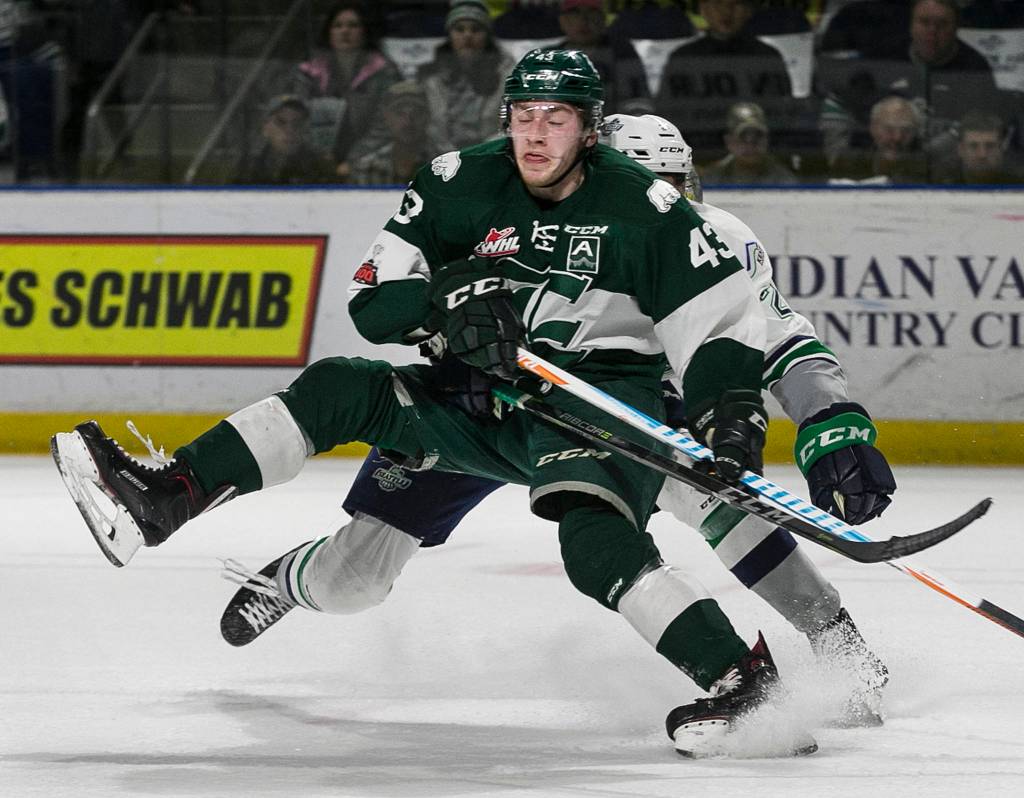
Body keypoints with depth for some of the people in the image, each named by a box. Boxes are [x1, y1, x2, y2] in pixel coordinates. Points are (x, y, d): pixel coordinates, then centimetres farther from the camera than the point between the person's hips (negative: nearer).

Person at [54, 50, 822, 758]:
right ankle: (162, 499, -15)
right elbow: (372, 302, -6)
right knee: (341, 390, -8)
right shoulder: (463, 185, -4)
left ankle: (741, 675, -35)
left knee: (597, 540, -33)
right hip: (490, 394, 5)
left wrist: (733, 415, -26)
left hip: (609, 398, -5)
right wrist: (450, 297, -25)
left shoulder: (644, 211, -14)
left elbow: (722, 318, -11)